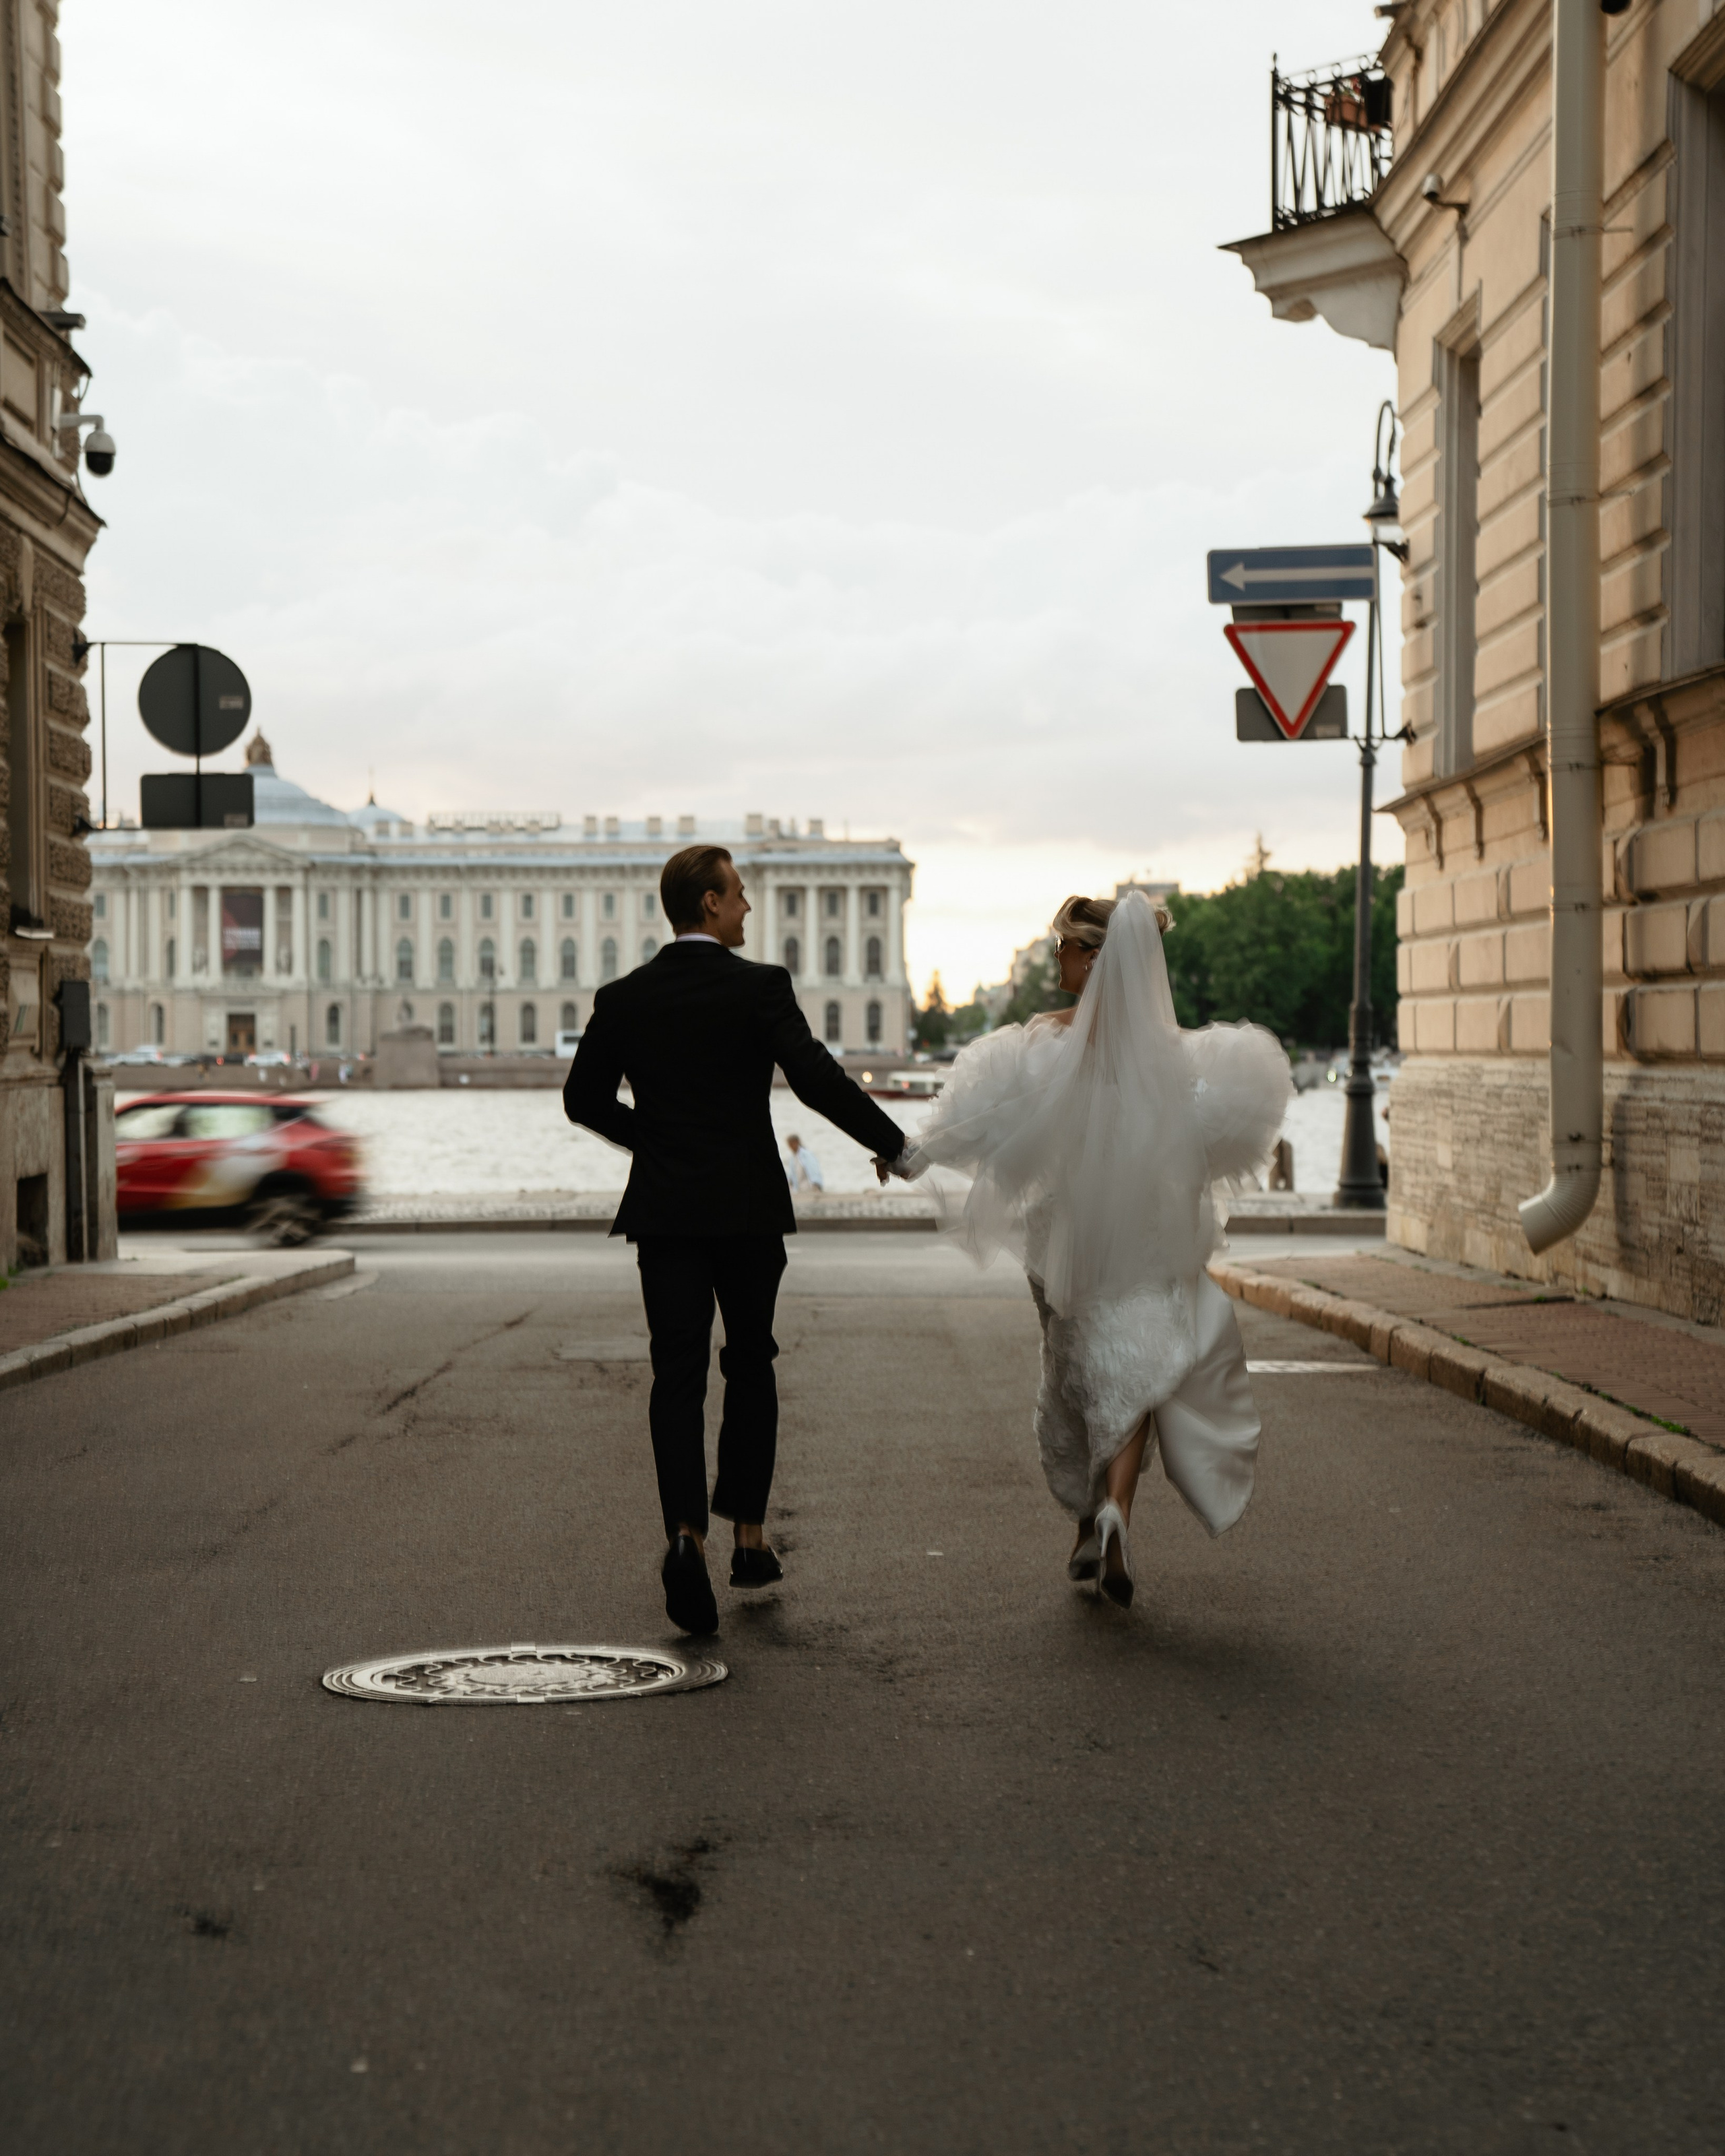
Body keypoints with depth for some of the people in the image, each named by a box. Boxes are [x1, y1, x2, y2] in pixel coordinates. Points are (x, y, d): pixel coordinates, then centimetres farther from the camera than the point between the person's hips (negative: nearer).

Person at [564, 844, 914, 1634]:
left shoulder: (623, 998, 3)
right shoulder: (759, 986, -8)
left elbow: (583, 1098, 9)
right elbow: (817, 1079, -16)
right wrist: (890, 1143, -5)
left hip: (665, 1211, 2)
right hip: (748, 1206, -2)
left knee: (678, 1375, -1)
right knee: (750, 1366, 15)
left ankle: (686, 1533, -22)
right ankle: (749, 1536, 19)